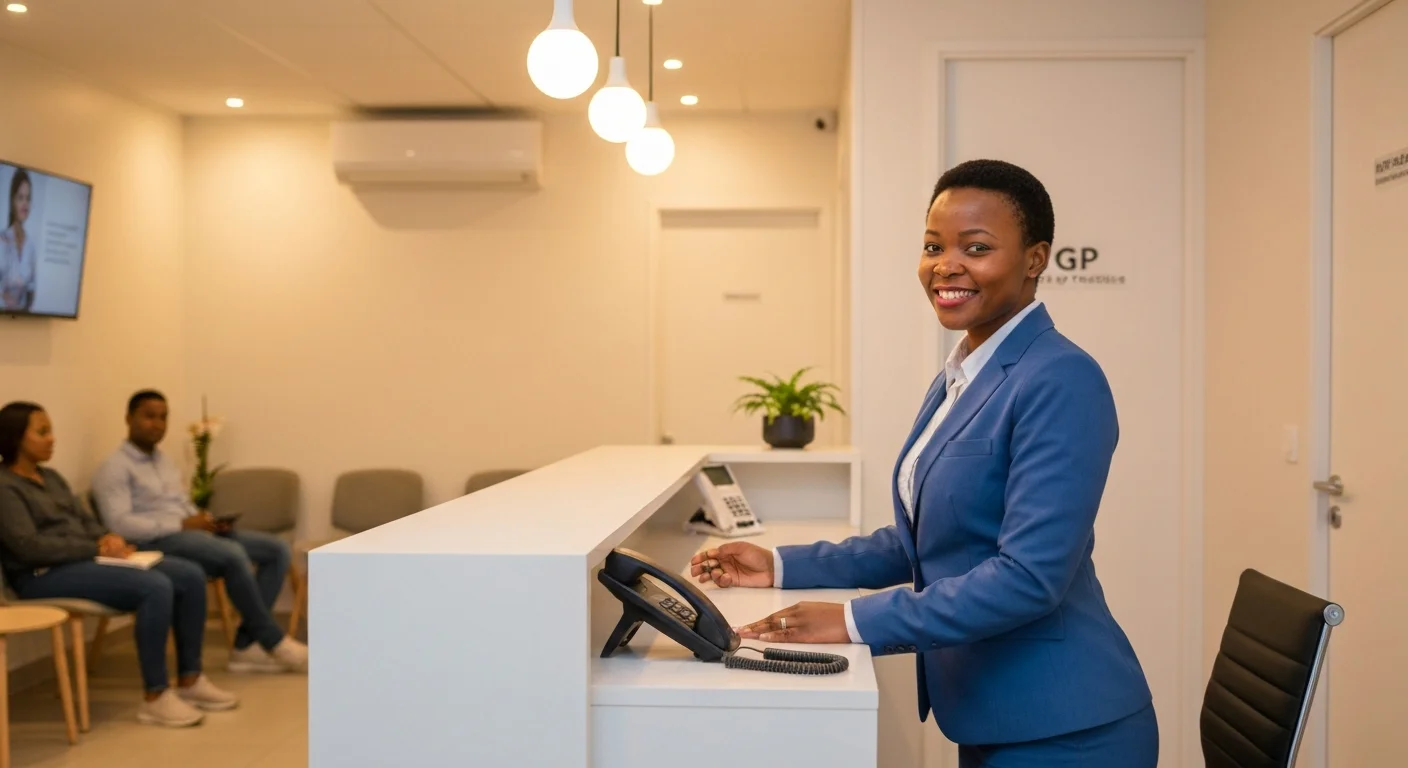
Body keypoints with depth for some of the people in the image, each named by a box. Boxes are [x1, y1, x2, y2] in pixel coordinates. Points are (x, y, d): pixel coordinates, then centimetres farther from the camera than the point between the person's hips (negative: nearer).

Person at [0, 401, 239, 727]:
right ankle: (155, 698, -22)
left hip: (84, 560, 9)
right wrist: (97, 548, -18)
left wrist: (110, 539, -3)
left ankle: (189, 680, 0)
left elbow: (85, 520, 20)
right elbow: (29, 546, -20)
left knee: (191, 575, -6)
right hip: (45, 575, -9)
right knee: (155, 588, -30)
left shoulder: (51, 477, 19)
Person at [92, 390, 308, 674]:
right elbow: (120, 524, -15)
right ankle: (275, 642, -20)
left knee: (277, 550, -8)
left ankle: (247, 645, -14)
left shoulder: (165, 462, 24)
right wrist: (182, 524, -18)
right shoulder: (114, 469, -3)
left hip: (191, 532, 9)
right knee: (234, 556, -34)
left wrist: (207, 520, 0)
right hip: (156, 542, -9)